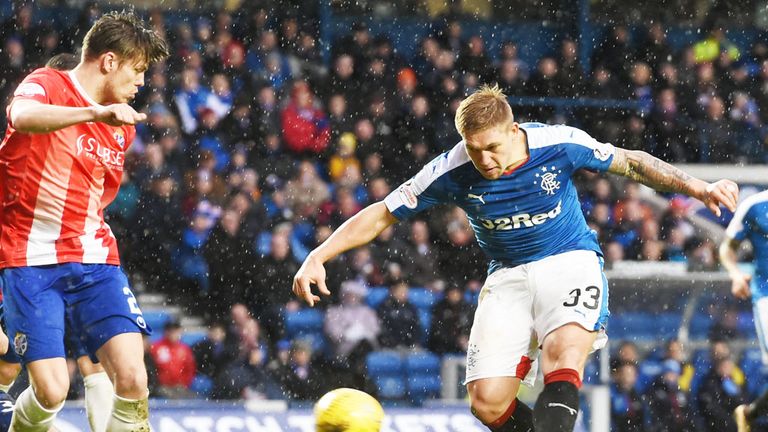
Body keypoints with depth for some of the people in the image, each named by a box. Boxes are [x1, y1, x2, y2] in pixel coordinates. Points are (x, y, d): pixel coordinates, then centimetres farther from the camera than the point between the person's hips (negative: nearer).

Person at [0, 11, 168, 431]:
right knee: (51, 391, -14)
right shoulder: (46, 85, -4)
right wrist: (95, 113, -40)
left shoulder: (121, 125, 17)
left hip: (94, 259, 6)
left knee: (132, 380, -12)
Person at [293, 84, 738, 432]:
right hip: (508, 275, 2)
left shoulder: (559, 144, -17)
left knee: (565, 348, -34)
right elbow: (380, 215, -6)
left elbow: (631, 162, -2)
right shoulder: (451, 172, -14)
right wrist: (318, 258, -15)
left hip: (570, 262, -2)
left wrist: (700, 188, -9)